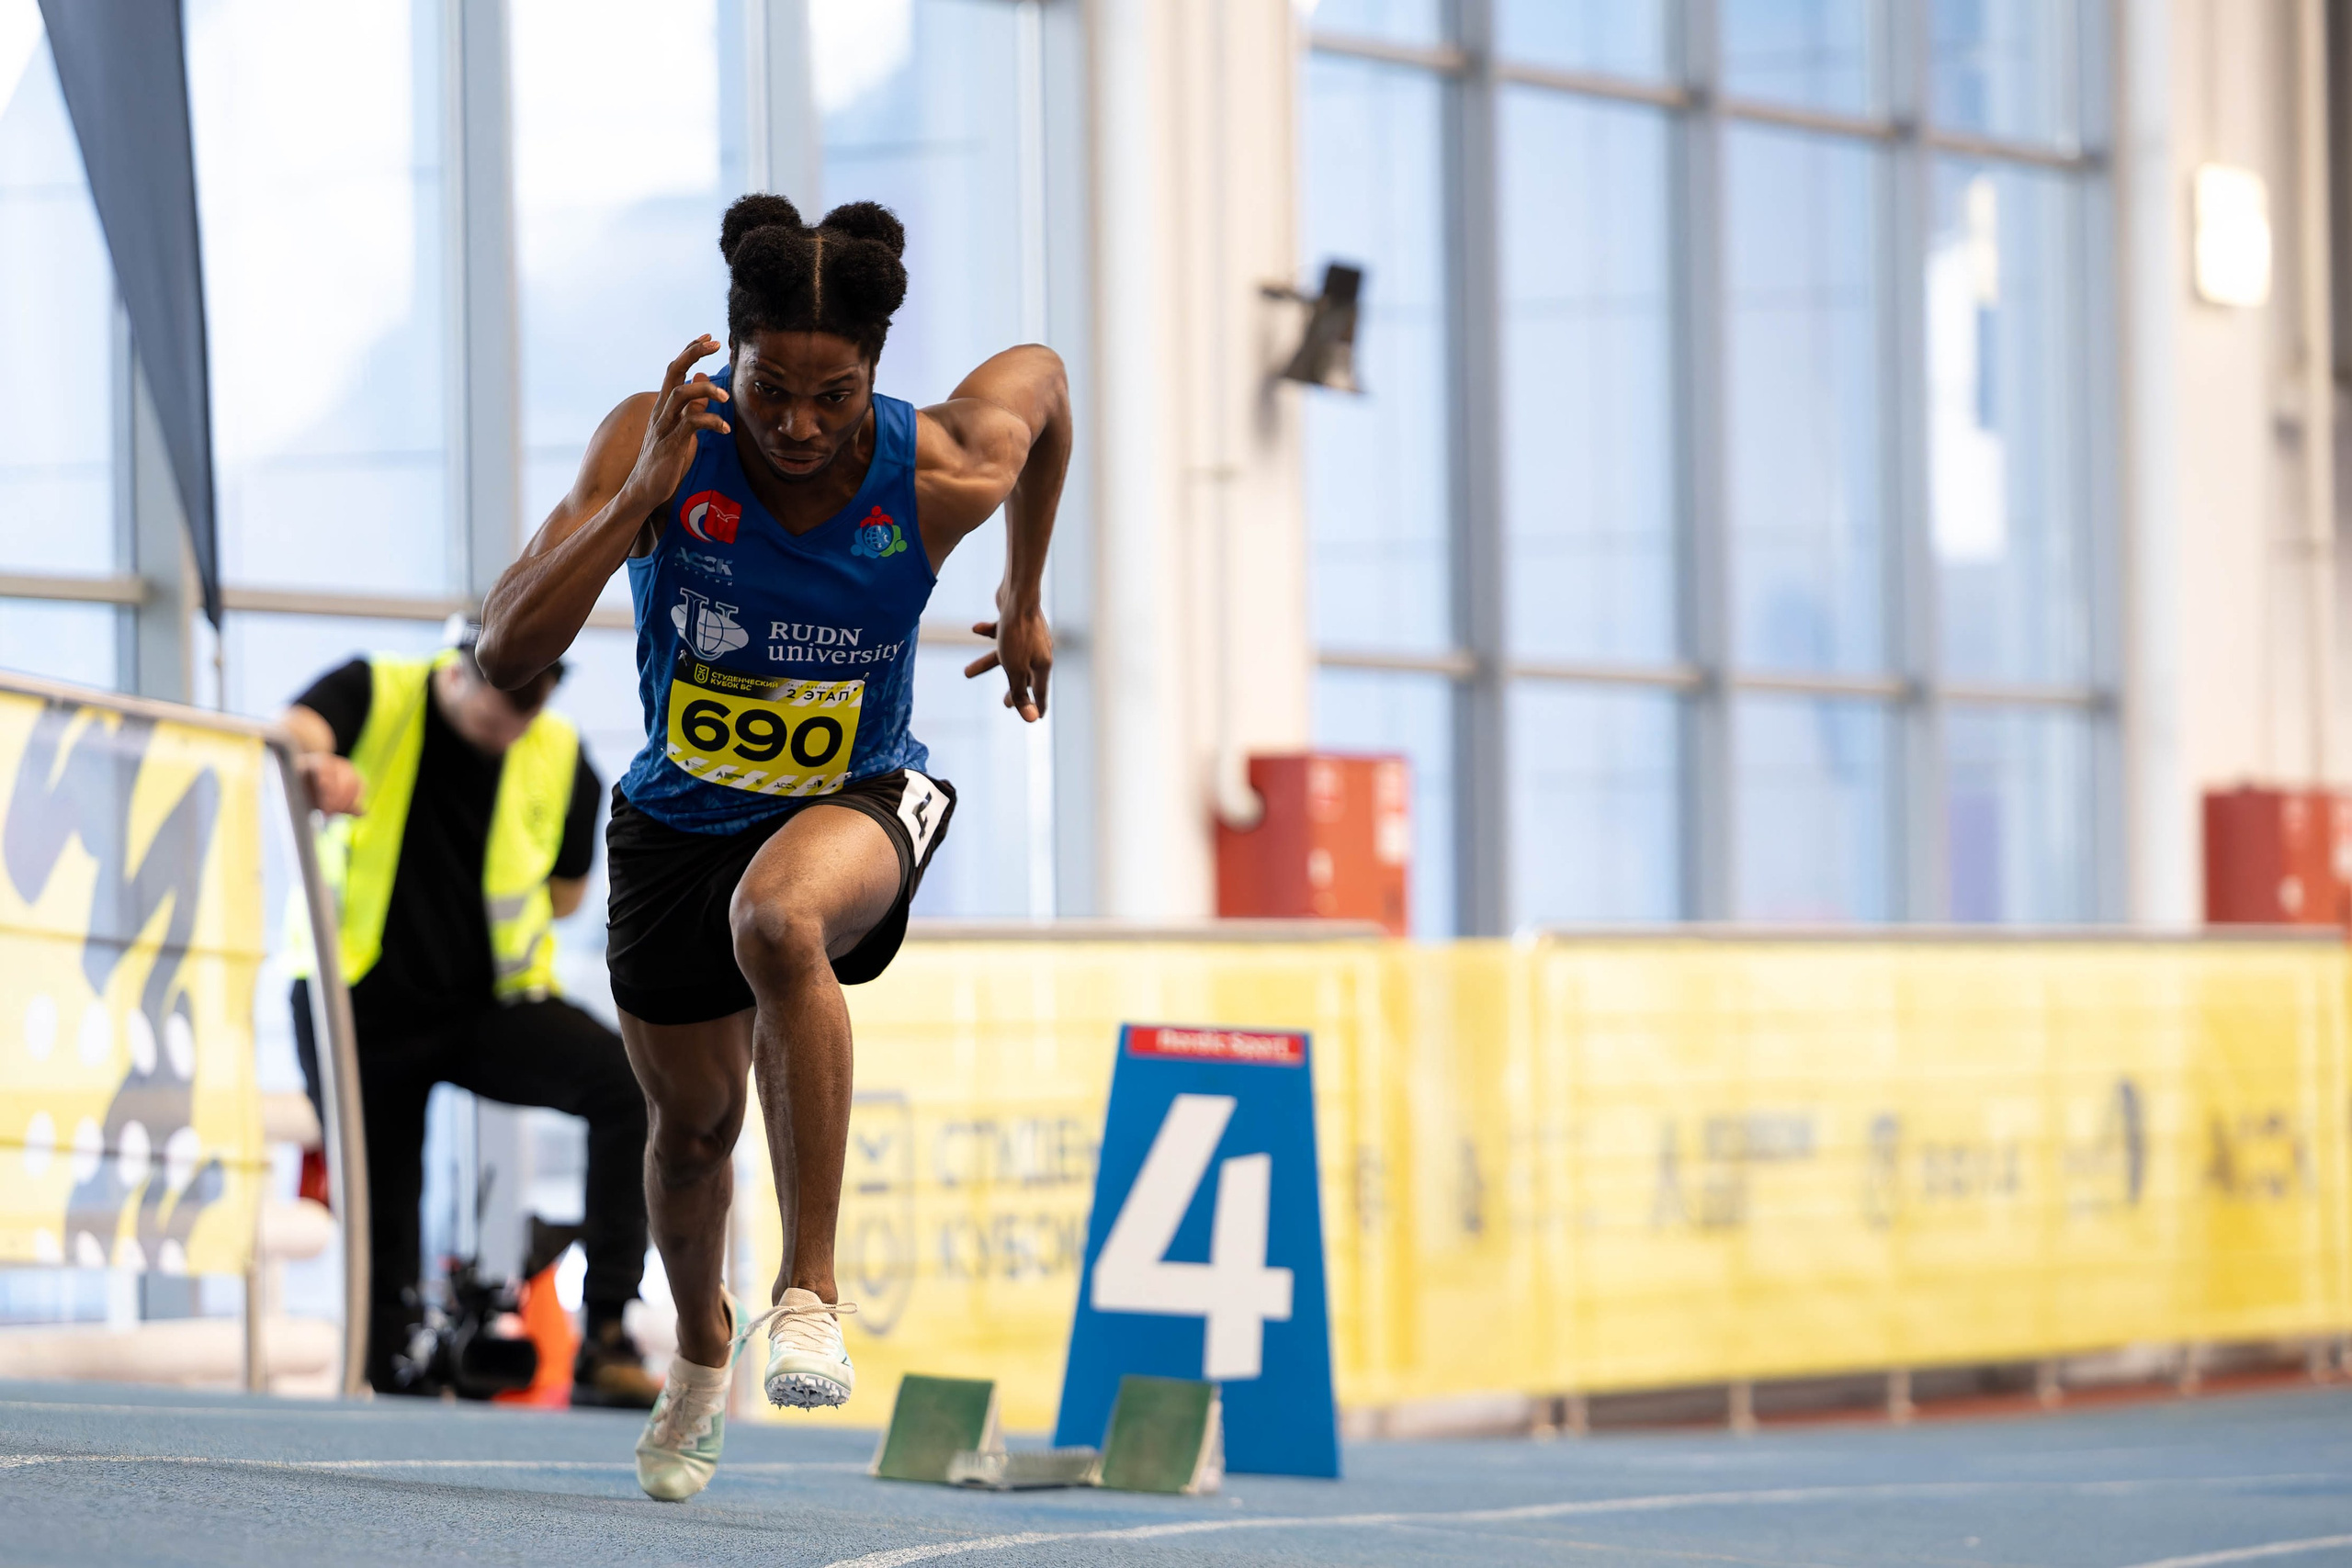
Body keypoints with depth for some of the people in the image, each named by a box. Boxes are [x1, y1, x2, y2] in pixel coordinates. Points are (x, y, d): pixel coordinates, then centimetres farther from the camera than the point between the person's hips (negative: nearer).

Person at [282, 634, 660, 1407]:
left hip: (490, 1001, 1)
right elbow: (293, 733, -32)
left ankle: (604, 1342, -28)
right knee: (380, 1224, -1)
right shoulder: (375, 698, -9)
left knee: (628, 1081, -25)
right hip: (361, 1002, -1)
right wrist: (317, 766, -55)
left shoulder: (560, 758, -2)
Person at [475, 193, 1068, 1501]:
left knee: (779, 923, -38)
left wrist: (1025, 599, 10)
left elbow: (1040, 378, 2)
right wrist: (641, 497, -43)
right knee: (695, 1120, 17)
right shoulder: (655, 442, -25)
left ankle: (812, 1293, -32)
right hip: (681, 817, 2)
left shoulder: (940, 474, -24)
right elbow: (508, 653, -33)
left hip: (859, 800, -2)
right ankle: (703, 1347, 52)